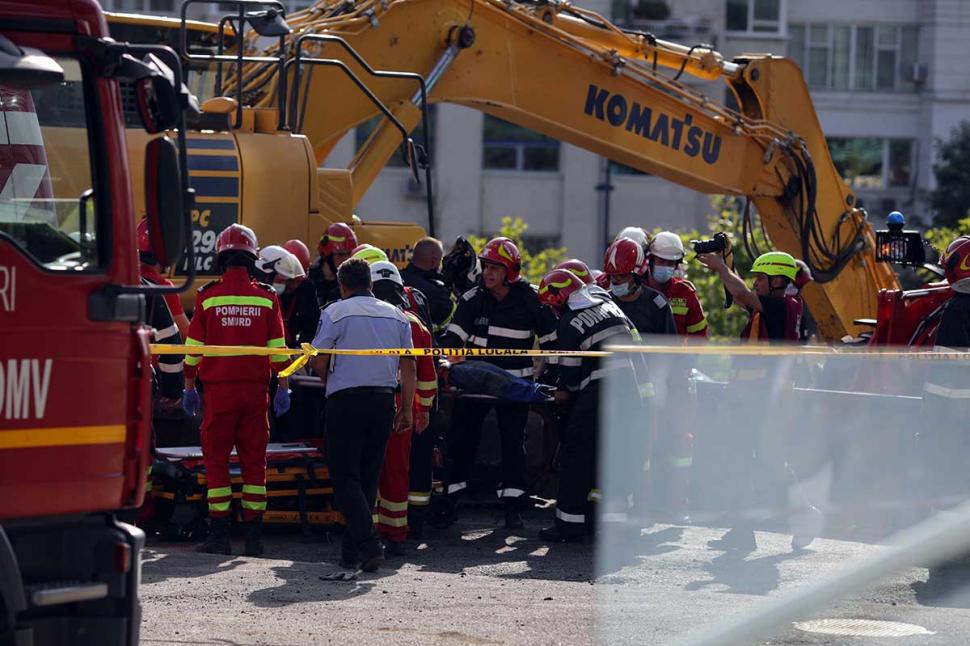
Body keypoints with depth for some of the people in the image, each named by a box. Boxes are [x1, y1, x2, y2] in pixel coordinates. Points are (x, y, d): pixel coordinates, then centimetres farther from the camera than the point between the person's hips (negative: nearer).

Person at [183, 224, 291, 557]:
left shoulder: (207, 296, -2)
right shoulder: (267, 297, 2)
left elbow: (194, 347, 0)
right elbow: (278, 348, 2)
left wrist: (189, 387, 9)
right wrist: (283, 388, 9)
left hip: (218, 389, -2)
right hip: (255, 388, 2)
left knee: (216, 459, 4)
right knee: (254, 460, 7)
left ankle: (219, 534, -1)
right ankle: (253, 536, 6)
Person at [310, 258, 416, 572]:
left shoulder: (335, 313, -3)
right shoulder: (397, 316, 12)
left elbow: (319, 361, -5)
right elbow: (408, 366, 10)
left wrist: (329, 381, 16)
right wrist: (407, 410, 14)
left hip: (346, 401, -5)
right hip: (383, 401, 5)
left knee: (345, 479, -3)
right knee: (368, 478, 11)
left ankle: (369, 544, -19)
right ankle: (351, 552, 12)